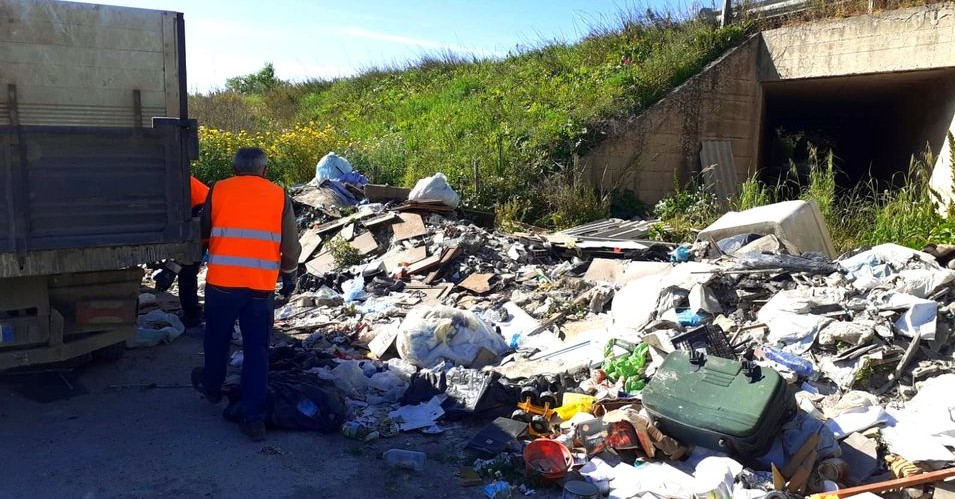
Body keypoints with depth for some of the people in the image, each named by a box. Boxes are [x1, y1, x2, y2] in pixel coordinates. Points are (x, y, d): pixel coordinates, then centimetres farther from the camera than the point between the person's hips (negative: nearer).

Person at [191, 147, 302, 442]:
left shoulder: (218, 191, 3)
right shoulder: (279, 196, 2)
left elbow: (203, 233, 14)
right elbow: (291, 246, 4)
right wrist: (289, 276, 19)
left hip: (221, 281, 1)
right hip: (261, 285, 0)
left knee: (217, 339, 22)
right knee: (257, 349, 5)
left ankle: (212, 387, 45)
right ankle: (254, 418, 4)